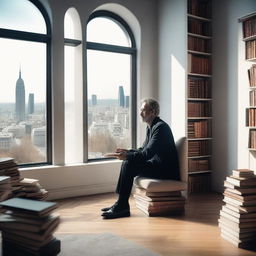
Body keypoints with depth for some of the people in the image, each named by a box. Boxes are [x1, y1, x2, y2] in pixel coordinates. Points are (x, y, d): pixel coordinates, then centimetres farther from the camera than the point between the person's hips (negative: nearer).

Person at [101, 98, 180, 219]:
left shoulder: (161, 127, -16)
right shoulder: (151, 127, 15)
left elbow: (148, 153, -25)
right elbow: (143, 149, 18)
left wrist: (128, 156, -25)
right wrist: (127, 152, 2)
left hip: (164, 169, -10)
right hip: (157, 165, 10)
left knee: (129, 164, -20)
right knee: (127, 163, 0)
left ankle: (122, 207, -13)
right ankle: (120, 204, -1)